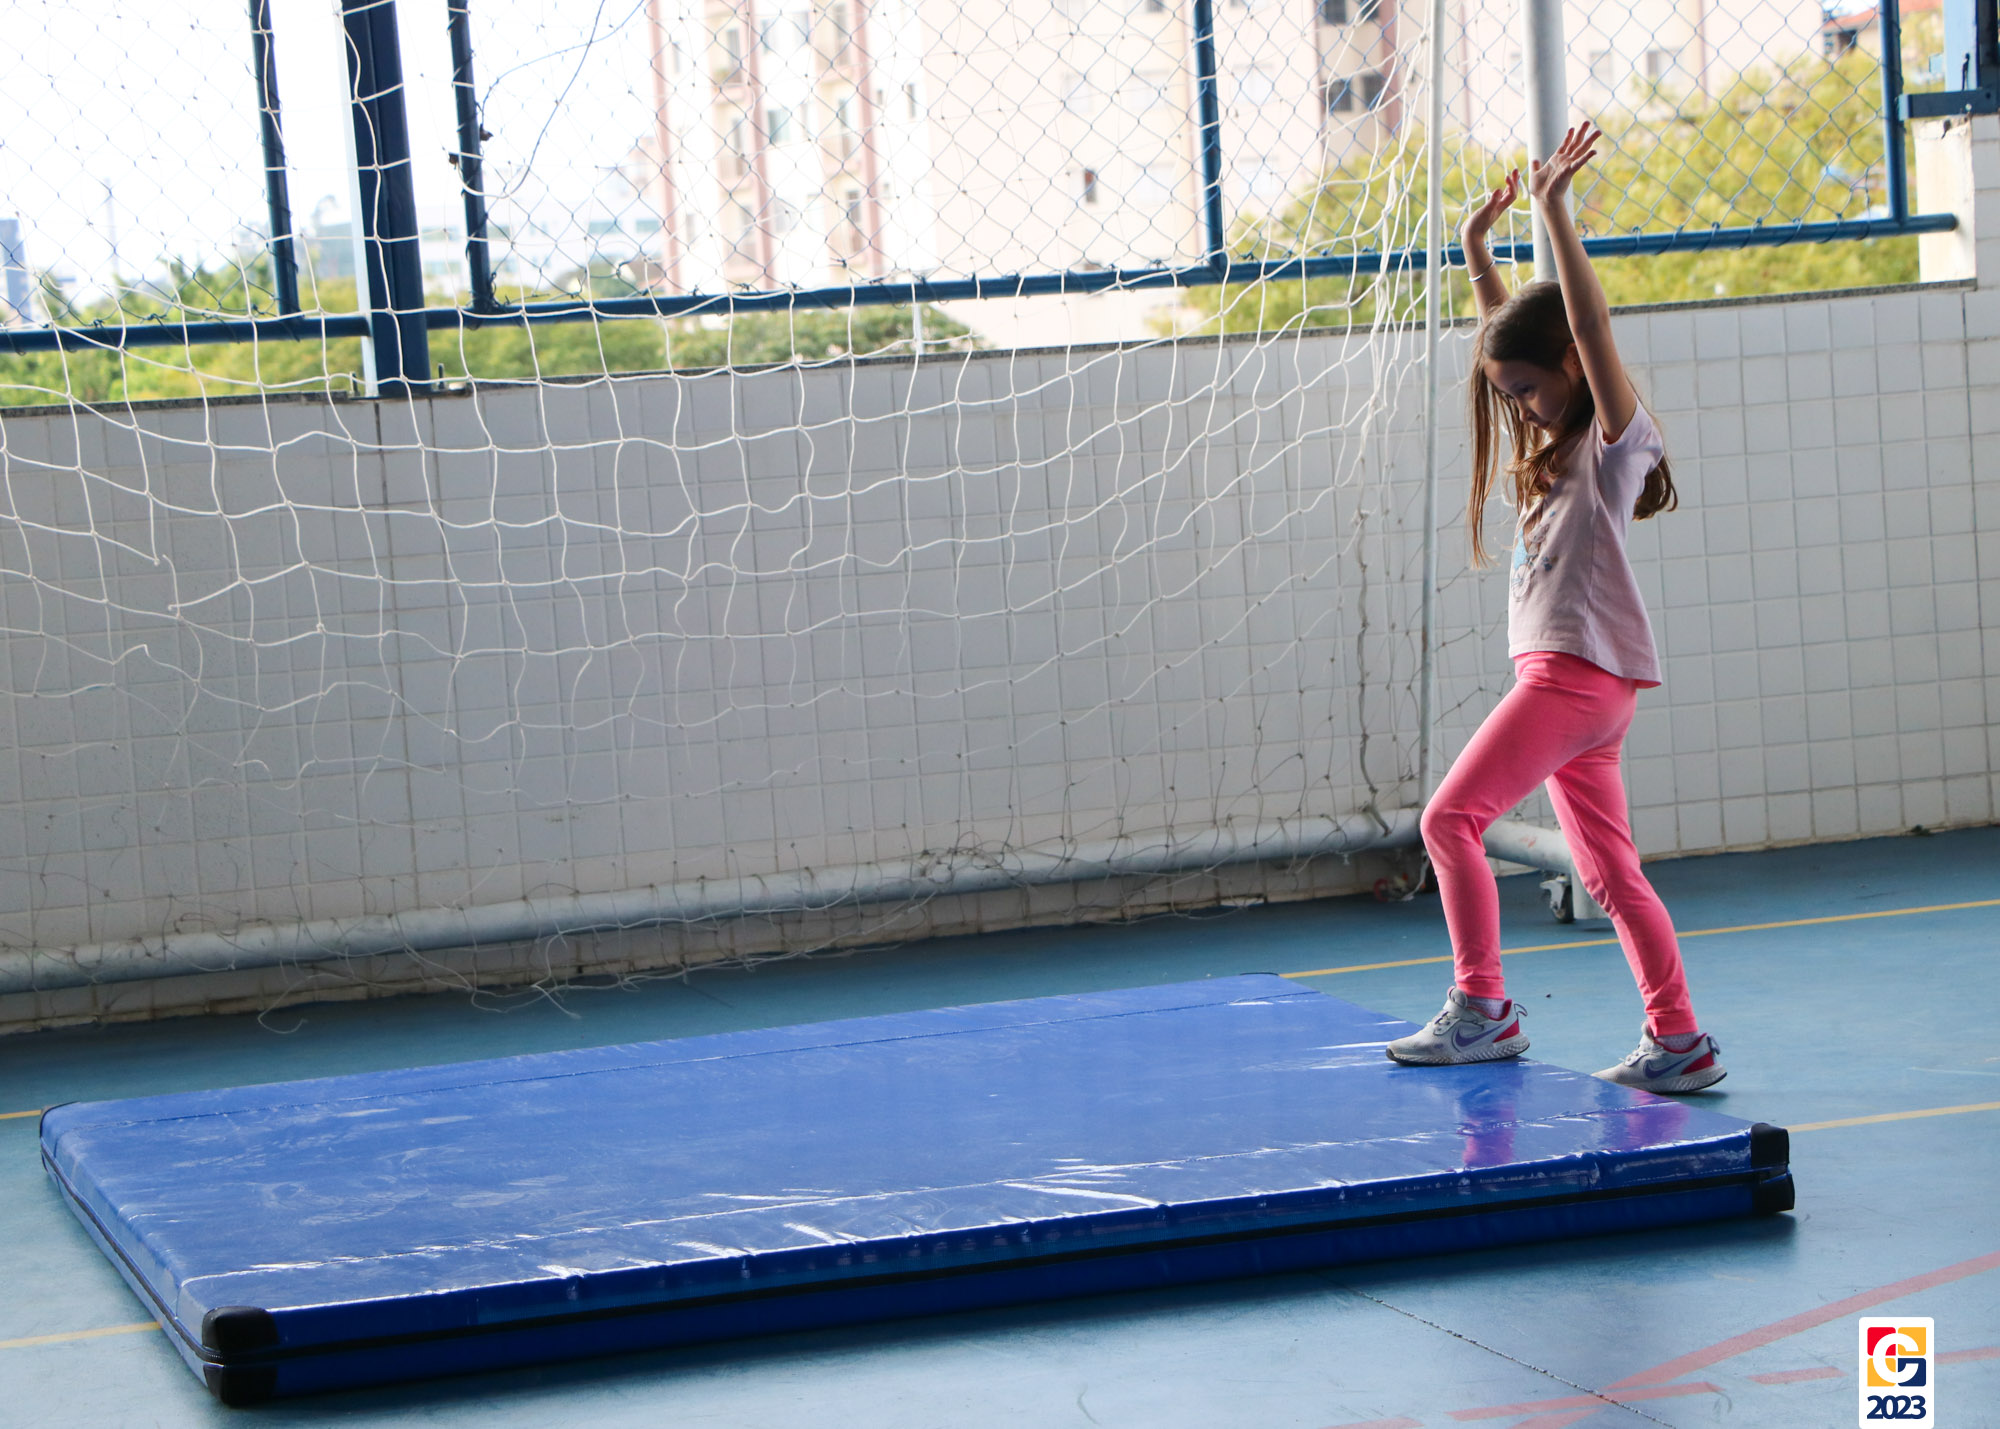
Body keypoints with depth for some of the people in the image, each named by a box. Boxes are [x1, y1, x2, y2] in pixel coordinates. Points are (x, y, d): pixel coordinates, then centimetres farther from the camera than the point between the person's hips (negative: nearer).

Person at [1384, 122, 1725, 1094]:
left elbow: (1589, 327, -21)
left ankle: (1481, 1010, -13)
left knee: (1451, 816, -15)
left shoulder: (1614, 437, -6)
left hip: (1580, 673, -10)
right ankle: (1678, 1041, 10)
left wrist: (1554, 212, -23)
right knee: (1609, 874, 8)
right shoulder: (1559, 444, 18)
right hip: (1566, 679, 10)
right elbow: (1511, 336, 26)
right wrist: (1478, 246, 19)